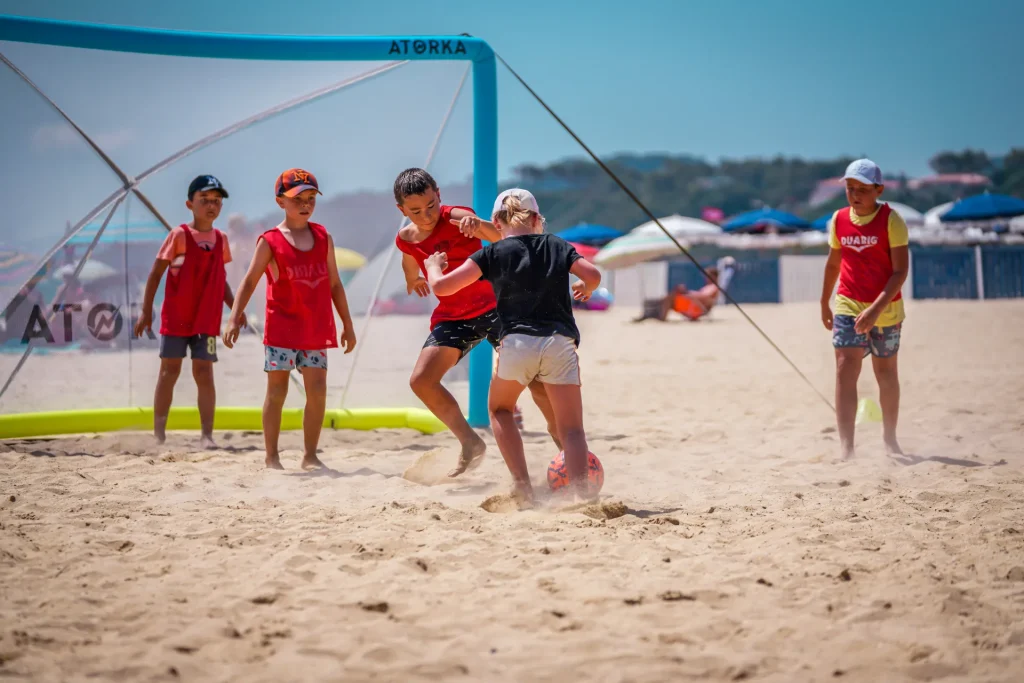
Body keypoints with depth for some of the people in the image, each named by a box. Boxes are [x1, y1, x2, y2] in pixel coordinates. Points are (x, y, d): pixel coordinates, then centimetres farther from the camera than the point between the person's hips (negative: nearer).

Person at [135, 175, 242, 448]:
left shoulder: (220, 240, 7)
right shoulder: (180, 235, -7)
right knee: (169, 371, 4)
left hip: (207, 320, 3)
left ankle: (207, 434, 3)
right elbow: (156, 273, -6)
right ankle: (159, 433, 12)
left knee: (204, 373, 0)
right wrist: (146, 310, -9)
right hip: (175, 318, -3)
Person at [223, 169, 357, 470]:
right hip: (282, 329, -4)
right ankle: (272, 456, 8)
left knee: (317, 391, 1)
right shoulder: (270, 241, -4)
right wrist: (234, 318, -18)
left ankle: (310, 455, 10)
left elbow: (335, 284, 13)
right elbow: (249, 282, -7)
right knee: (277, 391, 0)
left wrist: (347, 325, 13)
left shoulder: (323, 238, 8)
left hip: (317, 330, 4)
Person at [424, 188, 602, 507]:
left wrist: (433, 265, 27)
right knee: (571, 429, 4)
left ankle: (523, 488, 12)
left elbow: (441, 286, 4)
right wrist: (585, 289, 30)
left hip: (516, 342, -1)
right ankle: (579, 493, -18)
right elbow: (593, 275, 6)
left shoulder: (492, 253, 9)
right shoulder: (557, 245, 16)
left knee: (500, 409, 25)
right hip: (560, 342, 1)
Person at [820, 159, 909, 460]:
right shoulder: (839, 220, 1)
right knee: (845, 369, -15)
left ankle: (889, 438, 34)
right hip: (848, 307, 2)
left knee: (886, 372, 14)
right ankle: (846, 449, -21)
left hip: (885, 308, -2)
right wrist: (824, 303, 22)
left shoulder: (891, 220, -11)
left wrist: (876, 309, -25)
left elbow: (900, 270, -15)